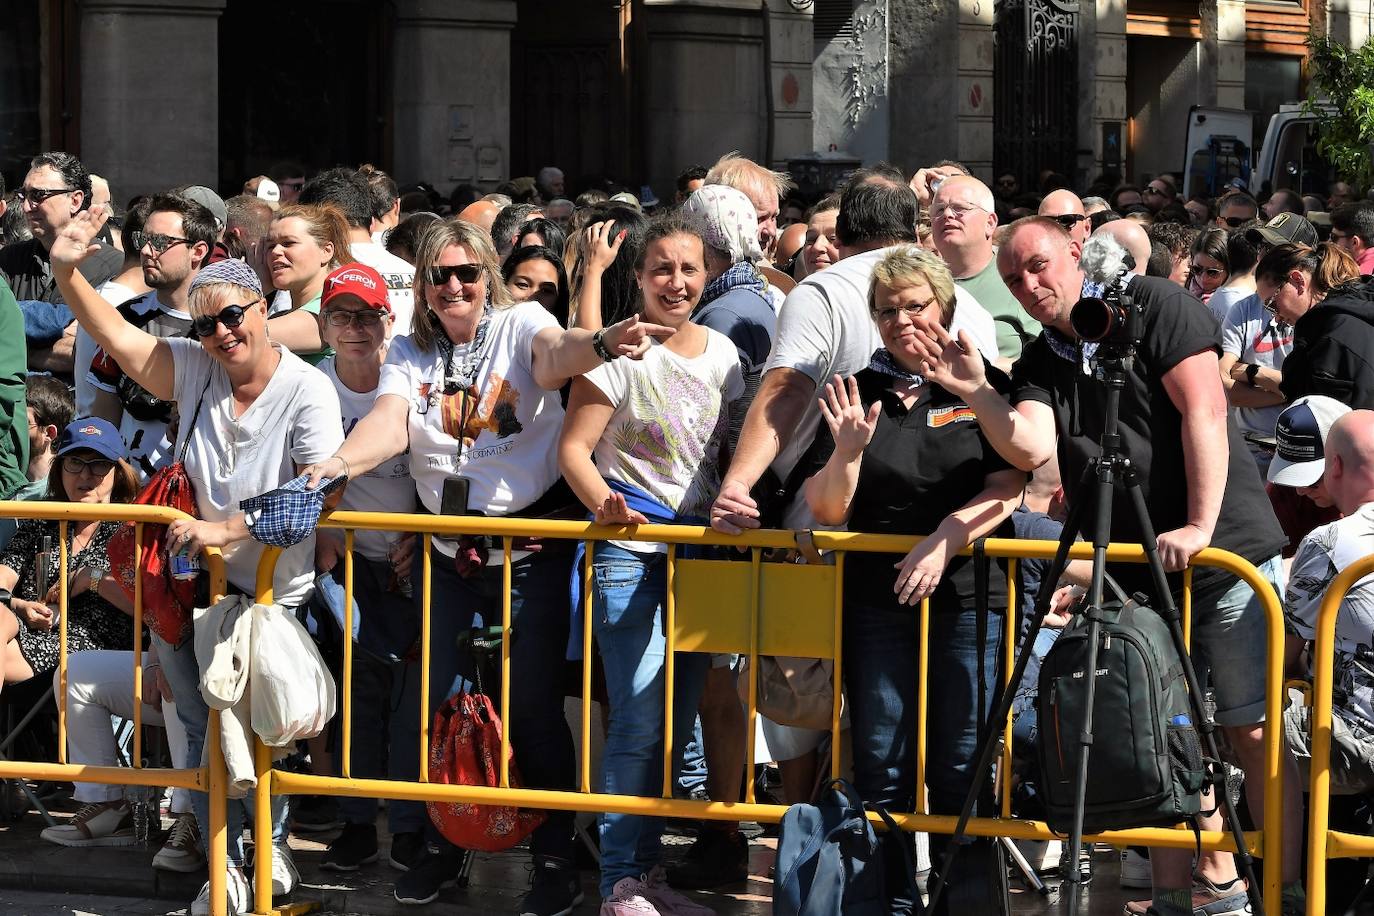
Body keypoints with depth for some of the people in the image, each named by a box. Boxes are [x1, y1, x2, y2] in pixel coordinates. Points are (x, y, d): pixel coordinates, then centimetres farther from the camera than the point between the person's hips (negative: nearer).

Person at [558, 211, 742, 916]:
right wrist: (604, 505, -27)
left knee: (678, 720, 10)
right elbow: (574, 448, -10)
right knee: (639, 720, -9)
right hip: (630, 548, -6)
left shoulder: (721, 353, 9)